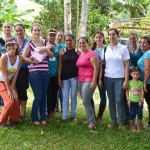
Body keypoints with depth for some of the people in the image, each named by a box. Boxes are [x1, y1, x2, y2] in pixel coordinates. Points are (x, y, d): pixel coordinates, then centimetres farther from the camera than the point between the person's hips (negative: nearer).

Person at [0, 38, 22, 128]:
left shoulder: (19, 58, -11)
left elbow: (15, 74, -8)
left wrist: (12, 88, -11)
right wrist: (8, 90, -21)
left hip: (11, 81, 4)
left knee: (16, 100, -7)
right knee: (10, 101, -16)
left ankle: (13, 119, 18)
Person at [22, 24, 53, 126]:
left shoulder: (45, 43, 12)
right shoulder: (29, 44, -1)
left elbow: (51, 56, 6)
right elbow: (23, 57, -5)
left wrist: (46, 50, -11)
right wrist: (32, 61, -19)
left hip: (45, 73, 5)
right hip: (34, 73, -4)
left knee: (44, 96, 9)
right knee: (38, 97, -4)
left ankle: (43, 118, 20)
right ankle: (34, 119, 12)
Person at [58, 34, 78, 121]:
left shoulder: (78, 51, 1)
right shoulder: (62, 52, 2)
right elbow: (60, 65, 1)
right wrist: (59, 78, -3)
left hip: (75, 77, 0)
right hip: (65, 77, 0)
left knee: (74, 96, 8)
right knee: (65, 97, 3)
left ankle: (73, 115, 19)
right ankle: (64, 116, 9)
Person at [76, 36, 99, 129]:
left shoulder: (91, 54, -8)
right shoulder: (79, 54, 15)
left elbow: (96, 68, -13)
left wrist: (94, 81, -18)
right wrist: (78, 79, 11)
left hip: (89, 81, -7)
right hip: (80, 81, 7)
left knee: (86, 102, -10)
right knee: (86, 101, 12)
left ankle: (92, 122, 0)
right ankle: (89, 119, 22)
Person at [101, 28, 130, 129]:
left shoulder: (123, 48, -2)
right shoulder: (105, 49, 6)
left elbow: (126, 66, -3)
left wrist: (126, 80, -8)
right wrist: (100, 78, 2)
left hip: (119, 78, -3)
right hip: (108, 78, 3)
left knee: (119, 100, -3)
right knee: (111, 100, 9)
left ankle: (121, 122, 11)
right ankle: (113, 120, 21)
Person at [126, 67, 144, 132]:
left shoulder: (140, 82, -4)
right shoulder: (129, 82, -4)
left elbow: (142, 92, -4)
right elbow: (127, 91, -1)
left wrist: (141, 100, -9)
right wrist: (128, 100, -6)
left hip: (139, 102, 0)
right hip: (132, 101, 0)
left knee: (140, 114, 5)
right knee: (132, 114, 1)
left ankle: (139, 127, 19)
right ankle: (132, 126, 15)